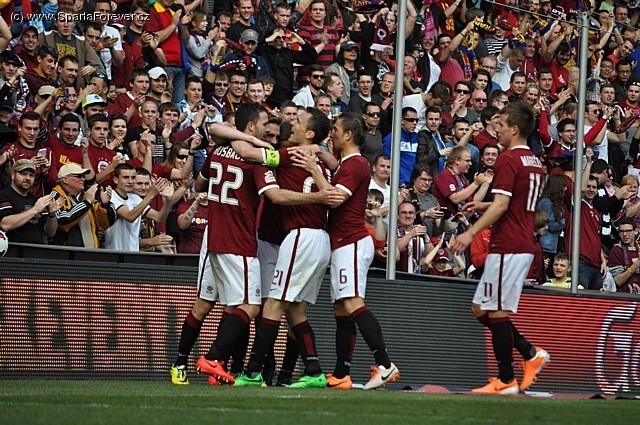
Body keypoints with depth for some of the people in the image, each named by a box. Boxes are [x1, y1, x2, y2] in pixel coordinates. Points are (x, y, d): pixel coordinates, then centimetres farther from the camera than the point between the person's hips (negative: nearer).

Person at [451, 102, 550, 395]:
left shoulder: (508, 160, -13)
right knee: (481, 308, 14)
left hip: (507, 247, -9)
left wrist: (471, 232, -22)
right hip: (525, 246, 9)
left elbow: (501, 205, -21)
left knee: (496, 311, -4)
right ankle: (531, 354, 10)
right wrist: (482, 206, 33)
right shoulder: (534, 162, 16)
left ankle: (506, 380, -1)